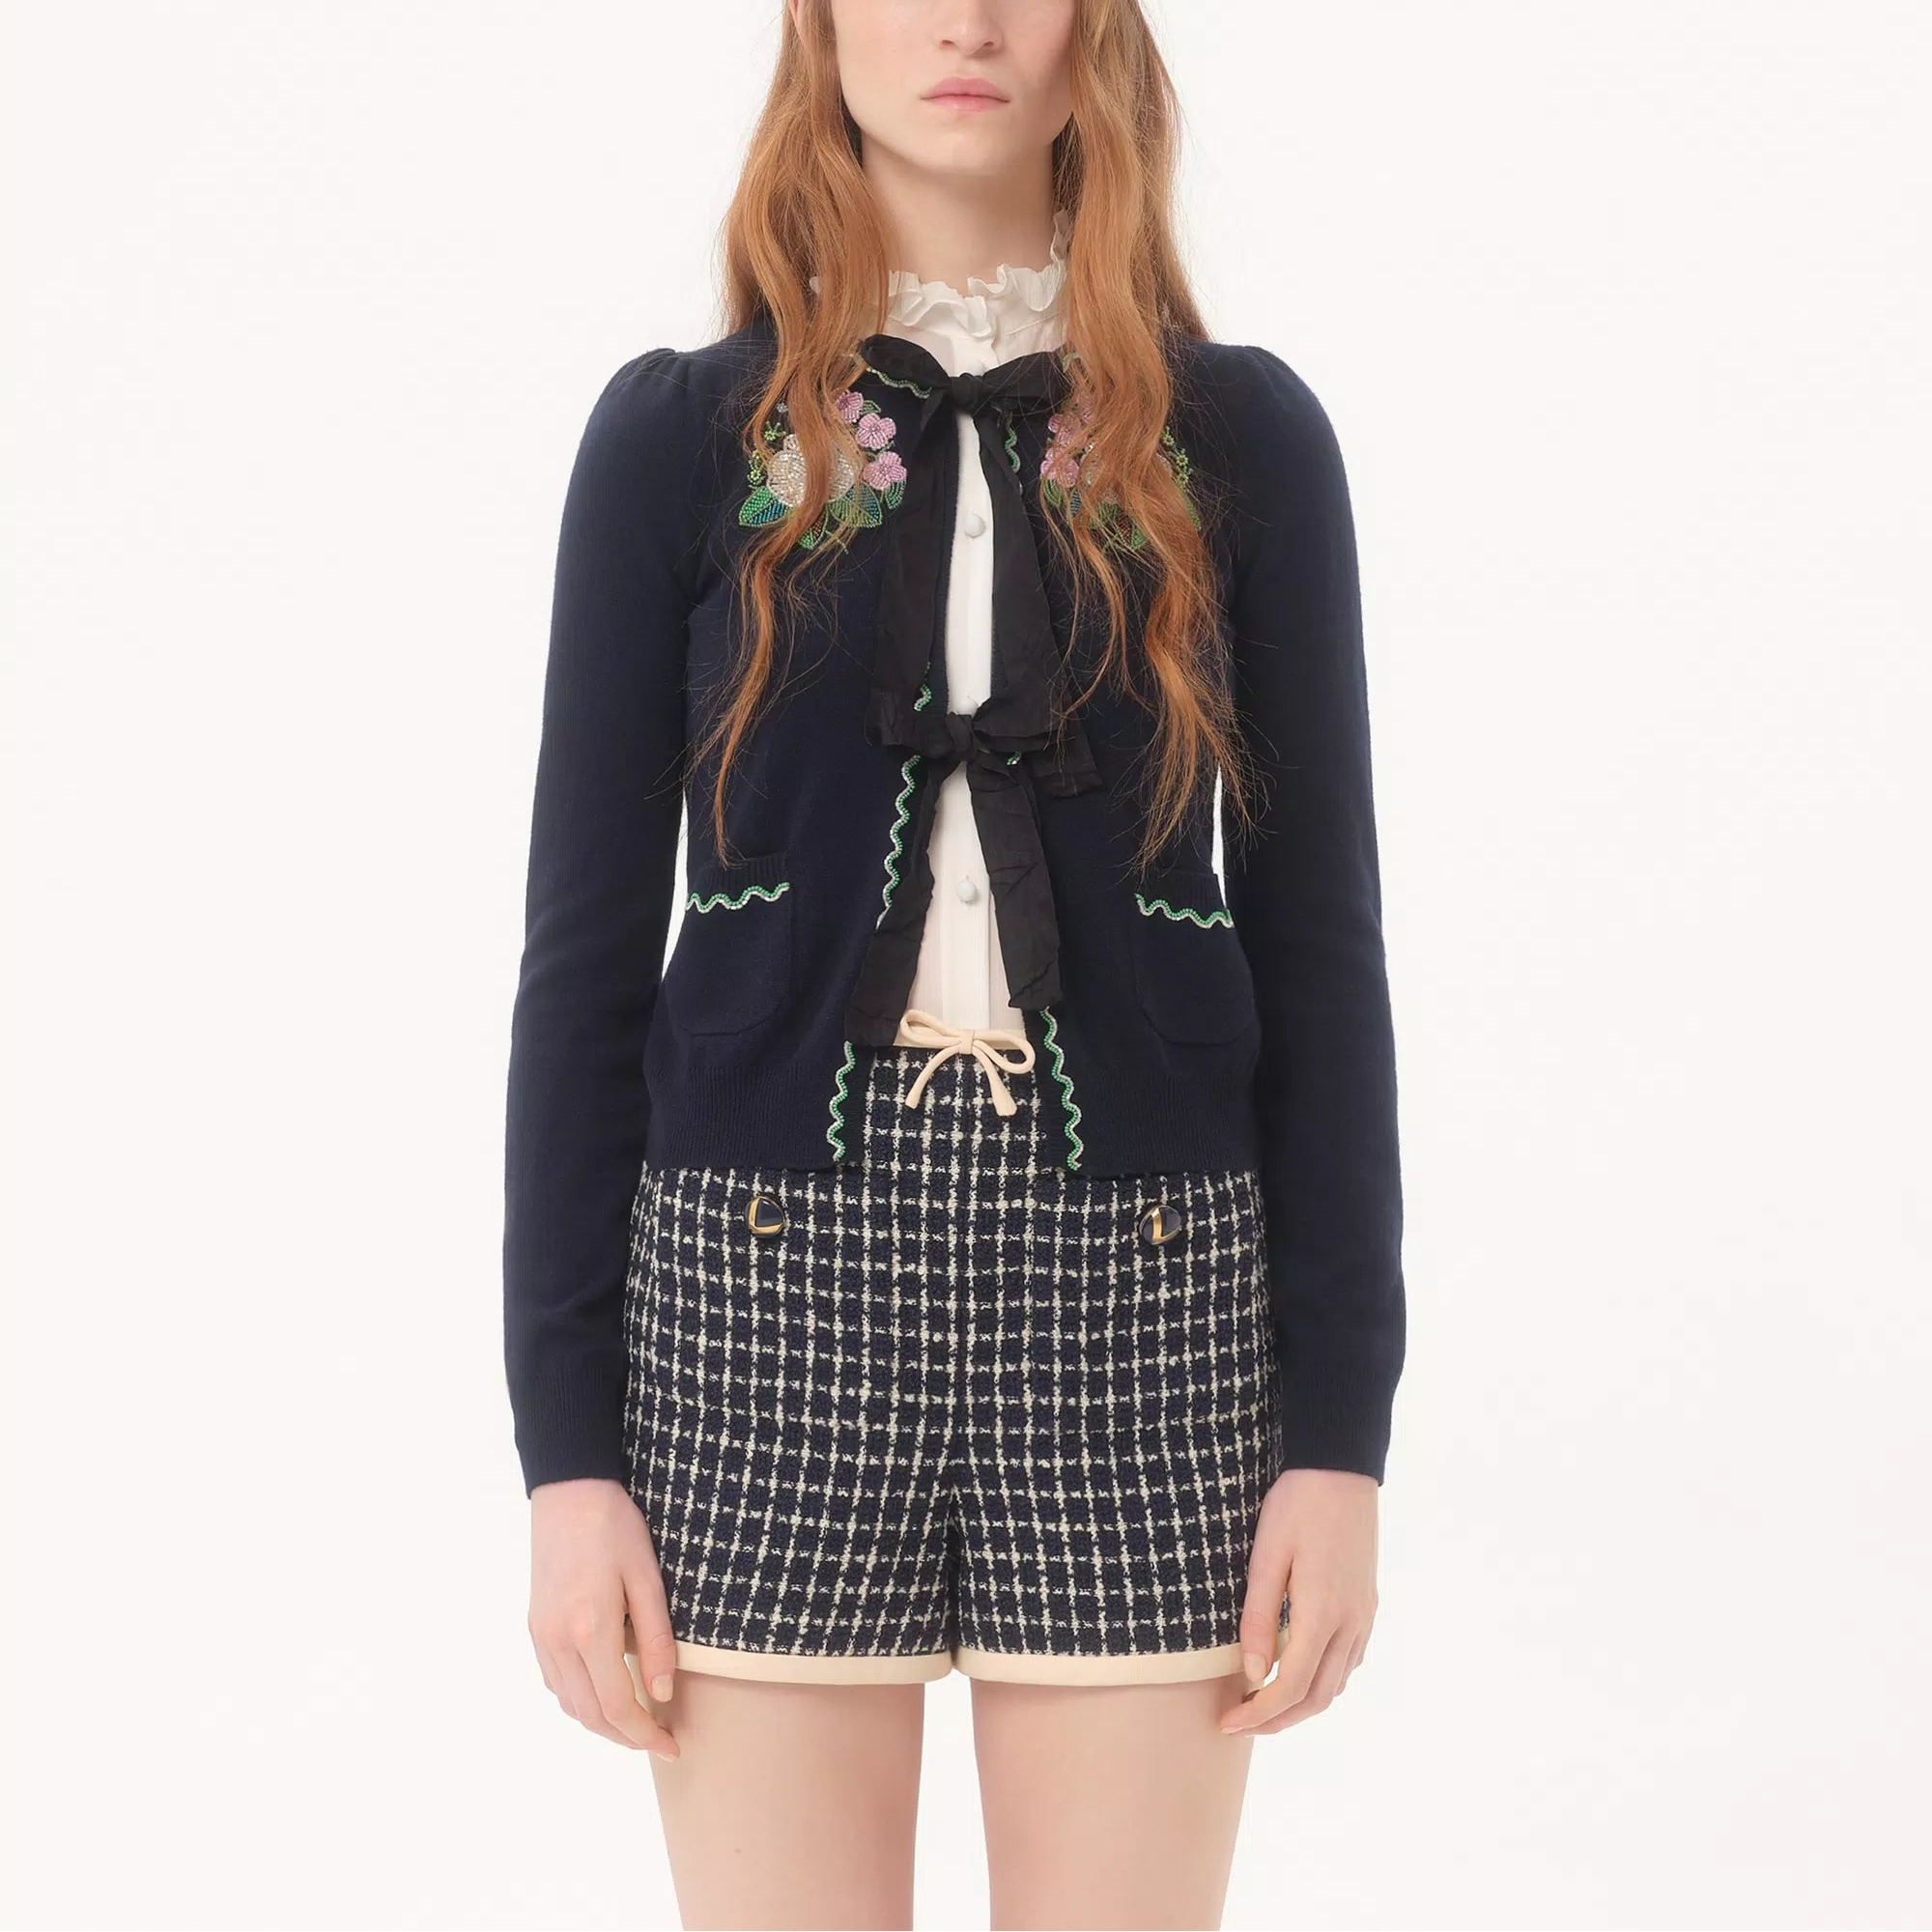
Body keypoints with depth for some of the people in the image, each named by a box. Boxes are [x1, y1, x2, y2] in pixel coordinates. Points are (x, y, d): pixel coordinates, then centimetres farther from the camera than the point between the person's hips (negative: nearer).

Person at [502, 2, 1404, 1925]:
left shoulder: (1236, 434, 5)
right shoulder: (679, 433, 4)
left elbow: (1318, 939, 4)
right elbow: (586, 941, 3)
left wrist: (1340, 1428, -1)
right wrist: (565, 1442, -2)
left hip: (1146, 1287, 1)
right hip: (767, 1276, 0)